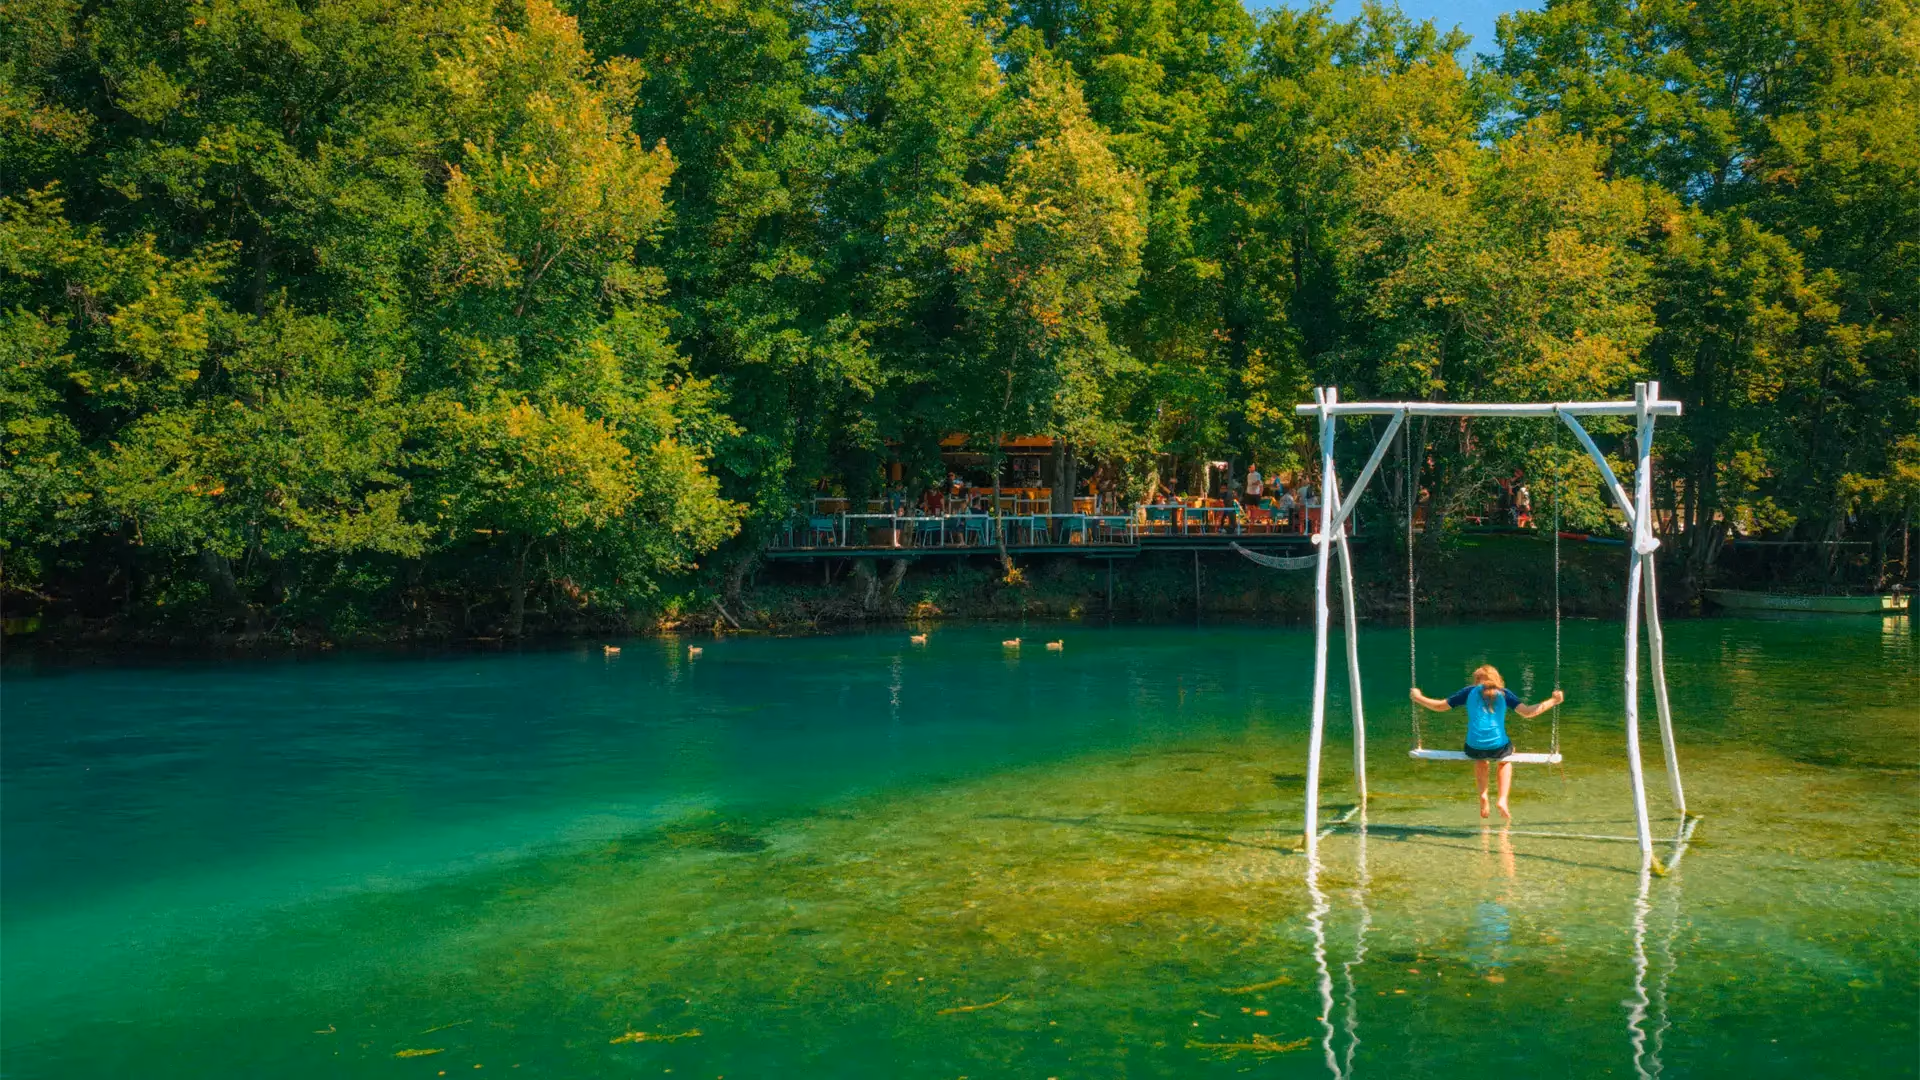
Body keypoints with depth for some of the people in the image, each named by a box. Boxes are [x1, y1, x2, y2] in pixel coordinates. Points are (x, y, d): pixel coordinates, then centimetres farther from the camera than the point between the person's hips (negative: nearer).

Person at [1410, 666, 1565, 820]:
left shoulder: (1470, 691, 10)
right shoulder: (1504, 694, 9)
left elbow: (1440, 706, 12)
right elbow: (1528, 712, 1)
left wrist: (1418, 698, 27)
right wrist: (1553, 701, 11)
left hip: (1473, 748, 1)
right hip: (1498, 748, -1)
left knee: (1480, 758, 38)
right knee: (1506, 760, 36)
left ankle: (1483, 794, 16)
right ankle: (1502, 800, 15)